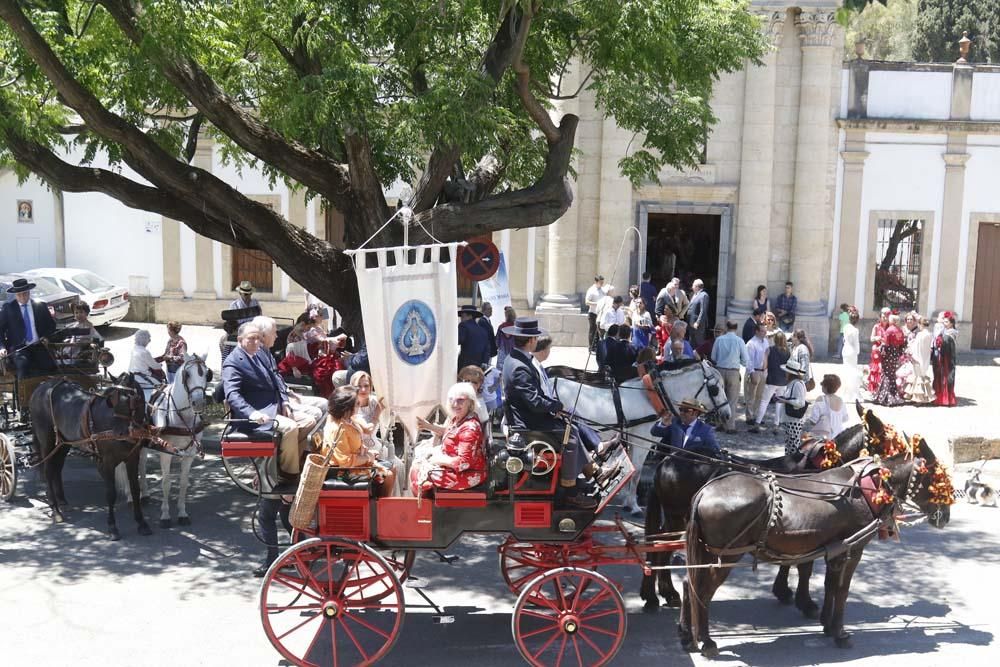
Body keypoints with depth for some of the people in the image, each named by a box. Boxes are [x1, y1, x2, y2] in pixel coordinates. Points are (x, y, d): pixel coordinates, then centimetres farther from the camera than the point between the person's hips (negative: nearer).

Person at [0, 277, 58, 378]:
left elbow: (51, 324, 21)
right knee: (23, 364, -33)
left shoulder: (40, 306, 12)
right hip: (19, 347, -2)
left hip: (39, 346, 2)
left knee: (51, 367, -24)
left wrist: (46, 336, 0)